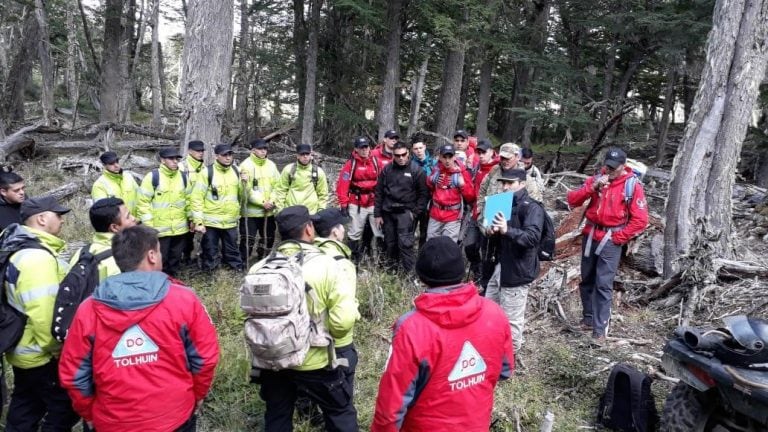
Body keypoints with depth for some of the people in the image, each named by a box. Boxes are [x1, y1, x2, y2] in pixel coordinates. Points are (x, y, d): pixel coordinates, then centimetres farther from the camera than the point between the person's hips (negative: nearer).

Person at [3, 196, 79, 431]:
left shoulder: (18, 246, 7)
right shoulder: (37, 256, -26)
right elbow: (43, 312, -31)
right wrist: (56, 348, -18)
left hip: (24, 350, 10)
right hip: (42, 355, -10)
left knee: (25, 410, 23)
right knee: (65, 409, 5)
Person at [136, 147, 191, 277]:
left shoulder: (184, 177, 5)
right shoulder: (152, 177, -11)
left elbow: (189, 199, 14)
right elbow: (143, 203, -10)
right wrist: (148, 225, -13)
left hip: (180, 228, 5)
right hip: (159, 229, -5)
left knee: (175, 258, 17)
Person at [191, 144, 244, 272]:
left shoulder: (236, 171, 5)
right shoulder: (208, 172, -10)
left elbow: (242, 195, 13)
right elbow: (196, 198, -10)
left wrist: (244, 183, -7)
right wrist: (198, 221, -14)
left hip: (230, 221, 4)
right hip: (211, 221, -4)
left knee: (232, 250, 17)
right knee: (209, 251, 7)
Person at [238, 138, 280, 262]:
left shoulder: (271, 165, 7)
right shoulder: (246, 165, -10)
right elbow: (247, 190, -16)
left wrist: (272, 201, -9)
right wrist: (262, 202, -18)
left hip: (268, 211, 6)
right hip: (250, 211, -6)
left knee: (268, 237, 17)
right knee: (248, 239, -3)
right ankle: (243, 262, 10)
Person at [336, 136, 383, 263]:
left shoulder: (375, 162, 2)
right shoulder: (351, 164, -6)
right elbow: (342, 185, -9)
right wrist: (344, 204, -12)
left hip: (374, 204, 2)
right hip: (356, 205, -2)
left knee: (381, 232, 4)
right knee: (355, 234, 8)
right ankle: (354, 260, 19)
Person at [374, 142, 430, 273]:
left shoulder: (416, 170, -4)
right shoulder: (387, 170, 5)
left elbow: (423, 193, -2)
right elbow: (379, 192, 9)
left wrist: (415, 212, -8)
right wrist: (377, 214, 6)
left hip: (405, 211, -4)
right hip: (388, 212, 4)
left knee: (405, 242, -13)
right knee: (390, 243, 11)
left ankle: (409, 272, -8)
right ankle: (391, 269, 25)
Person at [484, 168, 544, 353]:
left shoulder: (532, 208, -15)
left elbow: (533, 237, -29)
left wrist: (507, 230, -43)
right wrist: (493, 230, 4)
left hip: (519, 270, -9)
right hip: (501, 266, 10)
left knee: (511, 317, 0)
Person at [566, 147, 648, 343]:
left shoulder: (633, 186, -9)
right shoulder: (596, 179, 3)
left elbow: (640, 220, -10)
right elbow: (572, 200, -4)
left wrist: (618, 238, -12)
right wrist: (592, 187, -17)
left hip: (610, 240, -5)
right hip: (590, 236, 5)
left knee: (603, 285, -6)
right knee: (586, 281, 14)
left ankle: (600, 328, 0)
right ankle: (588, 318, 29)